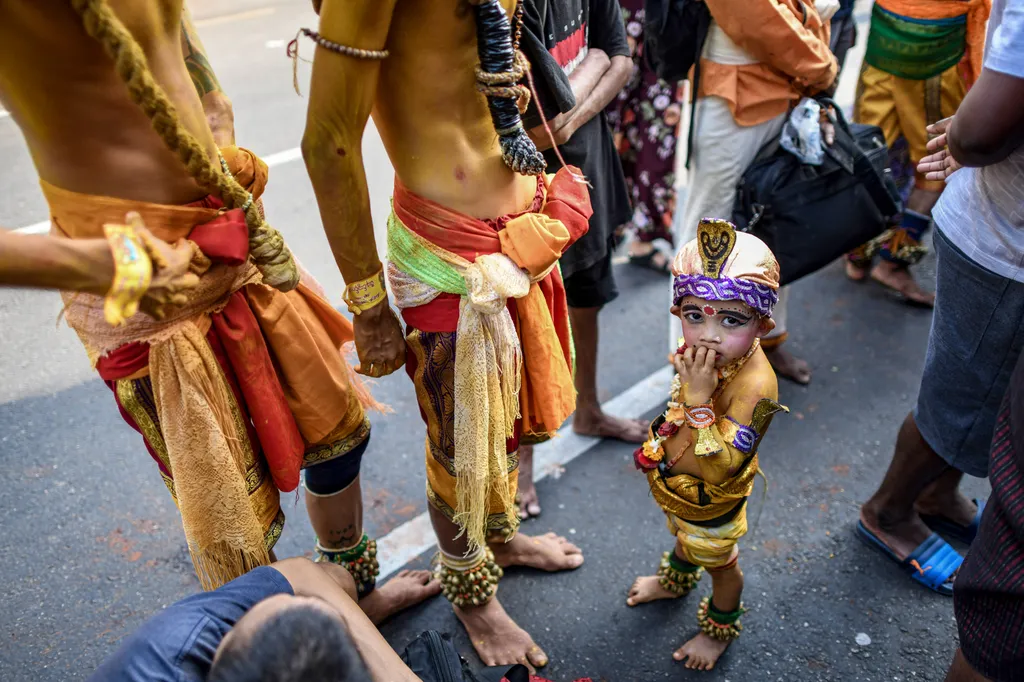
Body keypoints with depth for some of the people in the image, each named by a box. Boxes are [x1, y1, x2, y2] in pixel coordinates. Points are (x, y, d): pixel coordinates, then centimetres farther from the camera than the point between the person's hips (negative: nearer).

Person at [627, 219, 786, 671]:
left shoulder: (754, 386, -41)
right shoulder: (702, 353, -18)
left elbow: (716, 468, -43)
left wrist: (698, 398, -48)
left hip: (710, 500, -7)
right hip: (677, 482, 7)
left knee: (718, 561, 23)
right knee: (684, 536, 36)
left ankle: (720, 628, 53)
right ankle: (675, 582, 68)